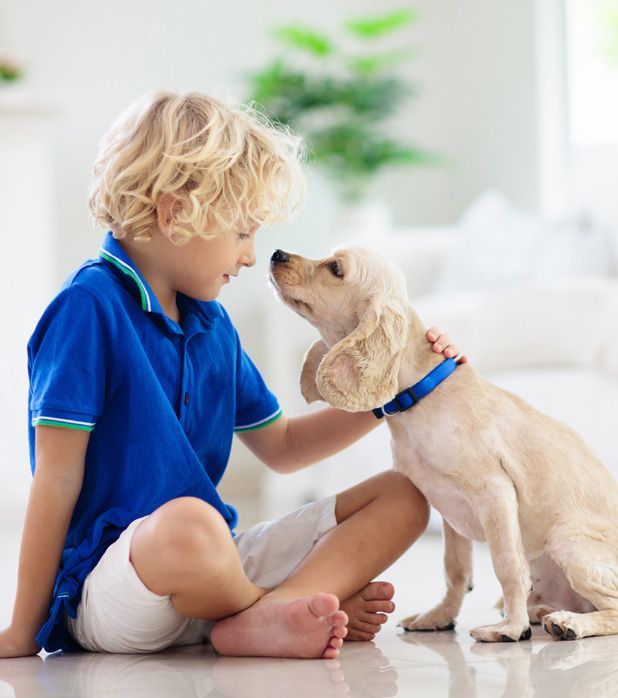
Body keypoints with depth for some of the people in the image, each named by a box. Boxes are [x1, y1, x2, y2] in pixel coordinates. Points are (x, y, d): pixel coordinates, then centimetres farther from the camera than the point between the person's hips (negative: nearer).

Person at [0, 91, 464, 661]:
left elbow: (279, 447, 25)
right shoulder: (90, 308, -12)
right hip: (106, 582, -8)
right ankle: (307, 603, -10)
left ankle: (261, 617, -22)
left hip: (213, 569, 9)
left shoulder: (213, 325, 14)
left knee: (402, 497, 2)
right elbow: (58, 478, -14)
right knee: (186, 524, -42)